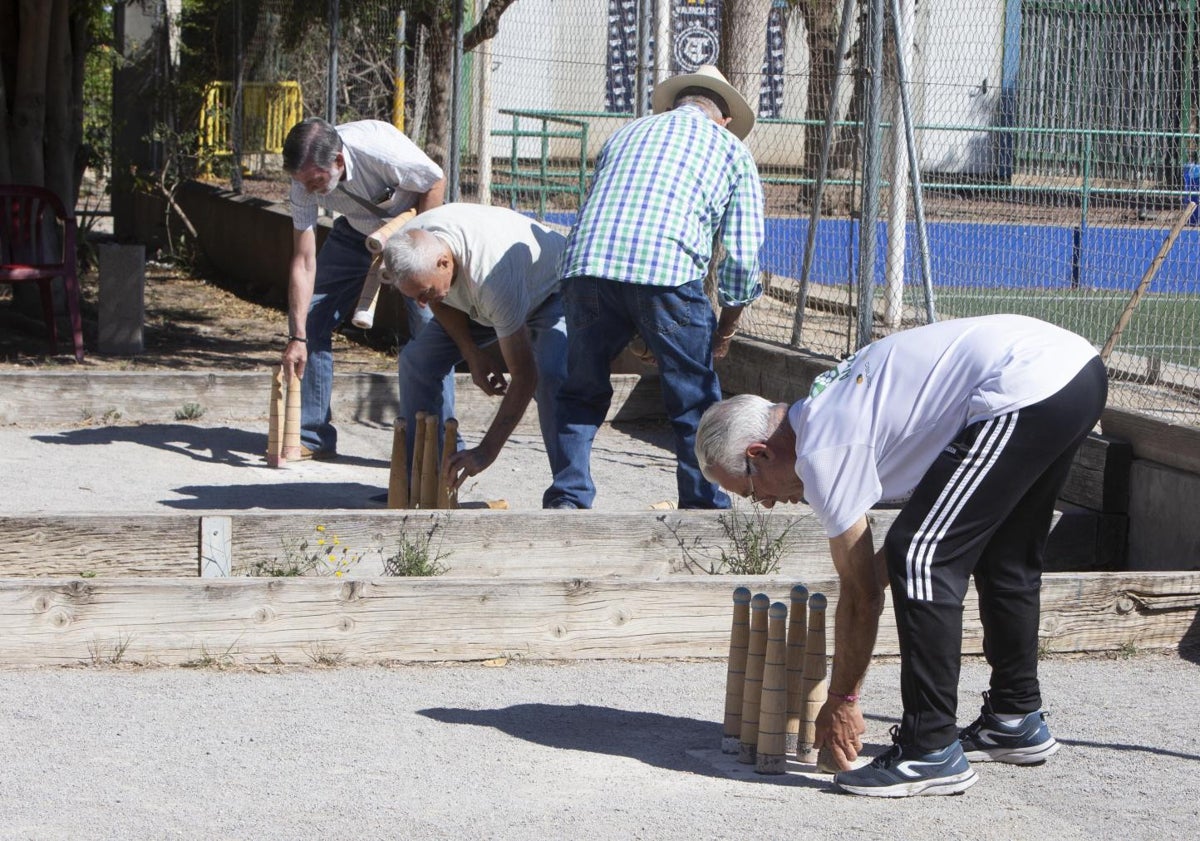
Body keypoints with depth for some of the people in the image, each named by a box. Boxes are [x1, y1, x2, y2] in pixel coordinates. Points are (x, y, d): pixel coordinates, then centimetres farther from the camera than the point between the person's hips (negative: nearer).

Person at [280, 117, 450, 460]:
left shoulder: (381, 149, -37)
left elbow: (436, 182, -18)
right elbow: (303, 264, -20)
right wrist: (297, 337, -25)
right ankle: (312, 436, 5)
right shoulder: (304, 184, -24)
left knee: (430, 325, -18)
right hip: (356, 232, 4)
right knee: (310, 317, -5)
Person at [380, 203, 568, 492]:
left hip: (551, 292, -7)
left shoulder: (493, 275, -45)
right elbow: (441, 301, 0)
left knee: (550, 374, -33)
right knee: (416, 359, -4)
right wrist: (472, 353, -12)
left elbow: (524, 377, -41)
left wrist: (486, 451, -43)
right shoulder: (412, 242, -26)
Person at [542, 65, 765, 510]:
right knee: (695, 403, 10)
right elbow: (742, 254, 12)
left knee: (583, 394, 18)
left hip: (586, 262, 3)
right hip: (668, 271, -3)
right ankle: (704, 508, 12)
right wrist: (727, 328, 25)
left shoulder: (626, 134, 32)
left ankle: (567, 500, 15)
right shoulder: (730, 149, 21)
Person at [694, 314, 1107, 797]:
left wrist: (840, 701, 11)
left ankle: (931, 753, -5)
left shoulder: (821, 452, -6)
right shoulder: (831, 408, 23)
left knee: (921, 559, -8)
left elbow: (861, 592, 1)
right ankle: (1016, 721, 35)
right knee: (1003, 558, 25)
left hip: (1025, 390, -11)